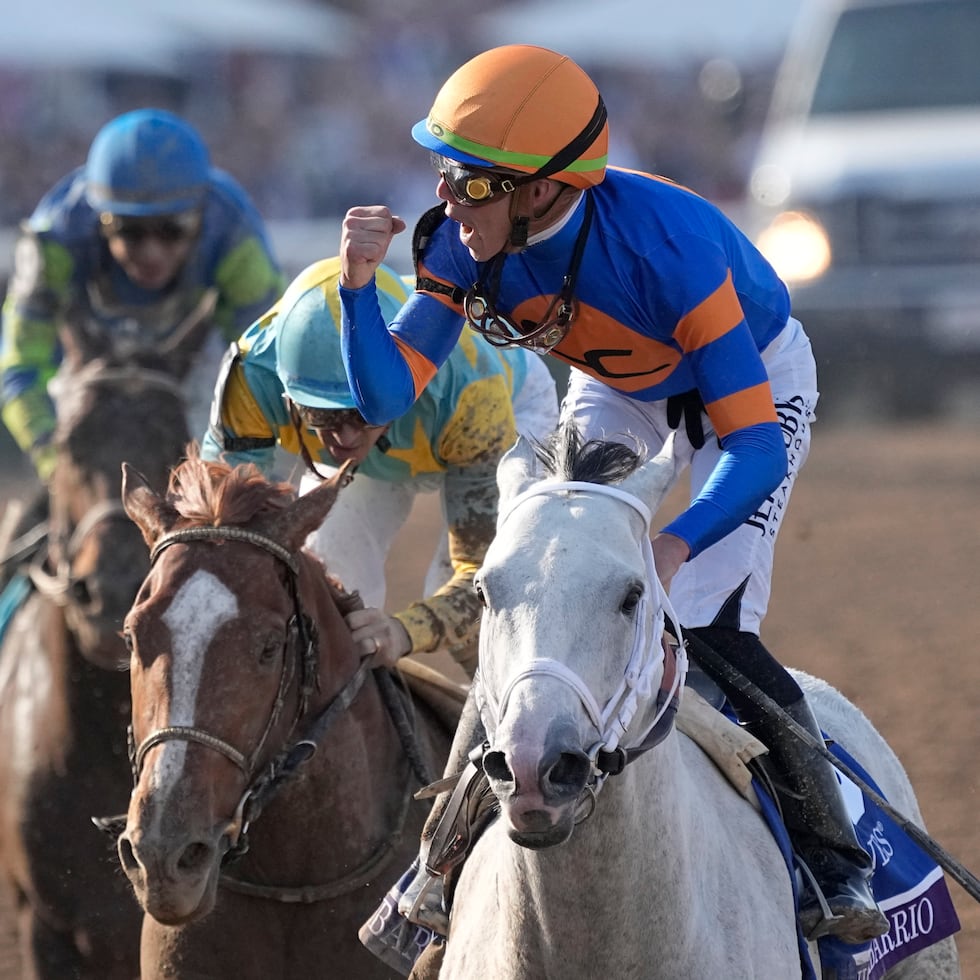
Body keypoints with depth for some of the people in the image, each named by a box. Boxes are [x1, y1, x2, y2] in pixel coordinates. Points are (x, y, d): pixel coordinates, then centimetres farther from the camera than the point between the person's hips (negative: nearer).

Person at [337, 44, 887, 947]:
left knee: (710, 626, -19)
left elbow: (757, 443, -42)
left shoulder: (667, 247, -41)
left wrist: (677, 544, -58)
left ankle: (836, 861, -4)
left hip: (755, 377, -5)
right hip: (617, 389, 5)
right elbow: (387, 397, -19)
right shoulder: (466, 243, -25)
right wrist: (360, 286, -37)